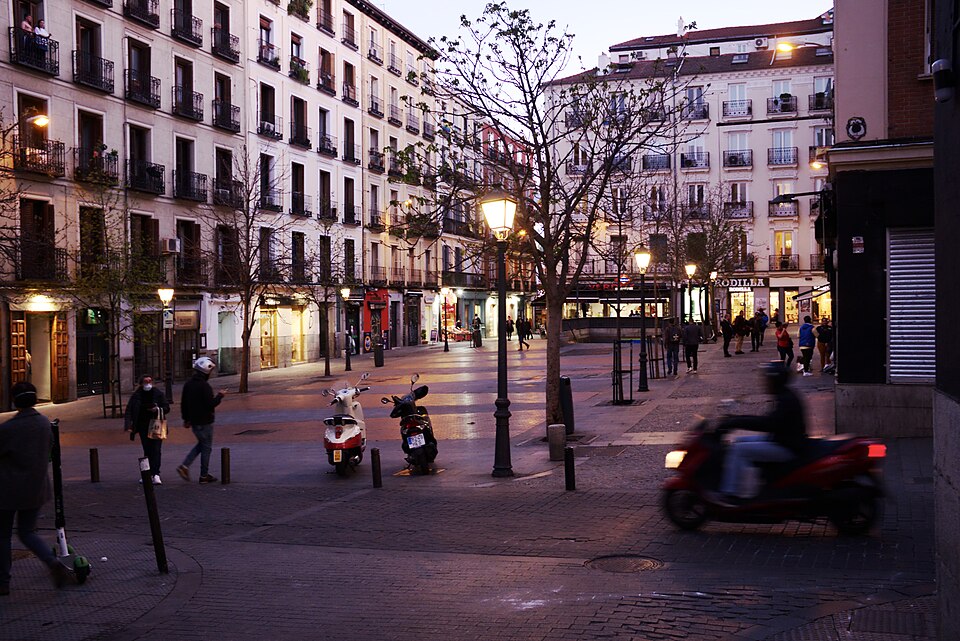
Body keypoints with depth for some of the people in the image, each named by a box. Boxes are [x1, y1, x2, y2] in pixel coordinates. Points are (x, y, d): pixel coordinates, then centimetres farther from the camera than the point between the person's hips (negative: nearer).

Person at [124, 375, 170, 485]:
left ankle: (155, 474, -13)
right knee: (147, 451, 5)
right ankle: (149, 474, 16)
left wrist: (158, 409, -15)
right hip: (143, 427, 1)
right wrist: (128, 426, -14)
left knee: (156, 450, -10)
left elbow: (167, 408, 5)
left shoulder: (158, 393, 1)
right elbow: (129, 411, -1)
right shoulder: (136, 395, 1)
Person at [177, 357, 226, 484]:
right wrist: (219, 396, -8)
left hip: (194, 421, 8)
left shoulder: (188, 384, 7)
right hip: (204, 421, -8)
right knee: (206, 447, 4)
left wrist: (186, 419, 21)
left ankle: (185, 466, 9)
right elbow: (210, 404, -24)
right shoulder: (204, 386, -20)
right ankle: (204, 476, 10)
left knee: (201, 443, 22)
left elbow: (183, 403, 13)